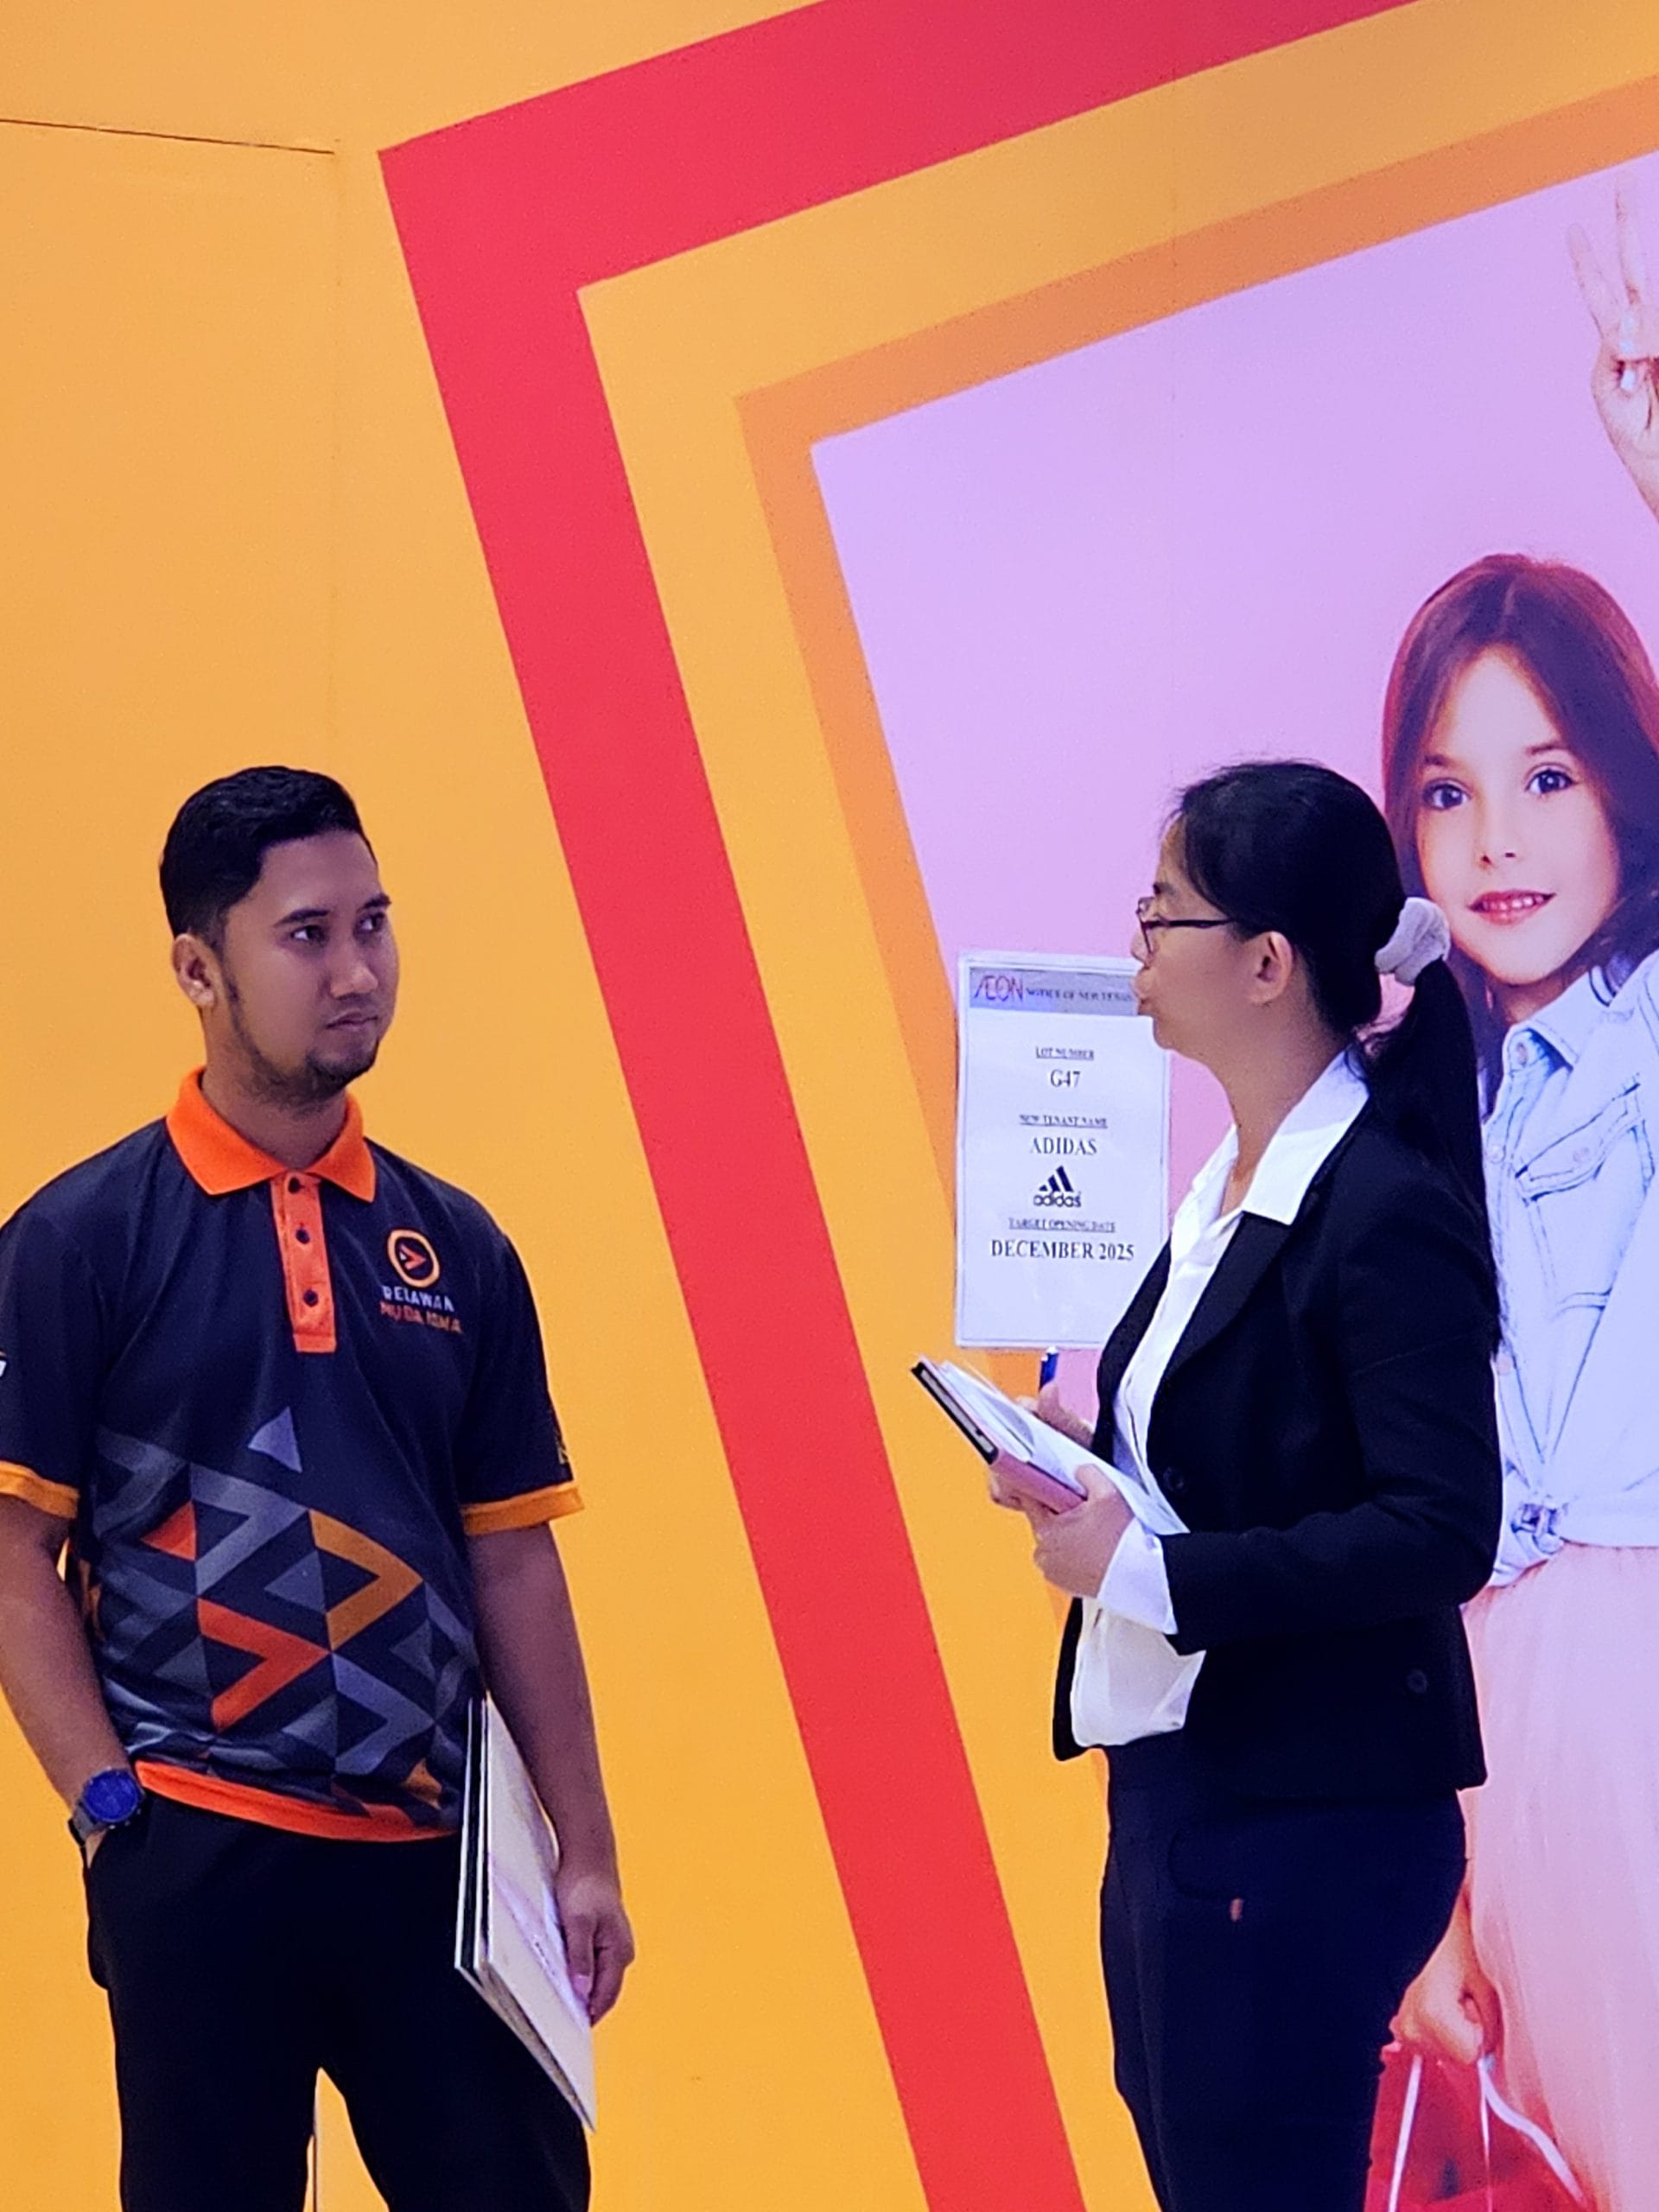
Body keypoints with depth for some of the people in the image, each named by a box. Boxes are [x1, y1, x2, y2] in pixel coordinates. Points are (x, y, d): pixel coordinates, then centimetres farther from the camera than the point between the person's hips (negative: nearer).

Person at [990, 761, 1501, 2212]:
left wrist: (1146, 1568, -21)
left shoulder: (1388, 1211, -17)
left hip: (1307, 1820, -9)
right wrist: (1095, 1452, 2)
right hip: (1181, 1789, 9)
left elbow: (1440, 1534, -23)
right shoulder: (1236, 1186, 10)